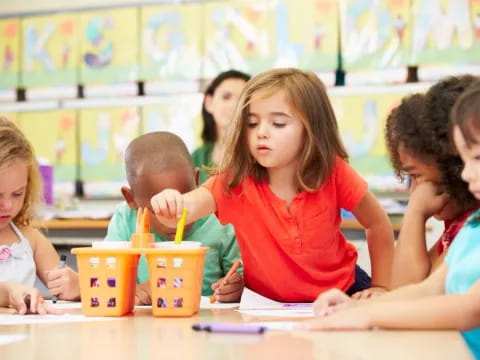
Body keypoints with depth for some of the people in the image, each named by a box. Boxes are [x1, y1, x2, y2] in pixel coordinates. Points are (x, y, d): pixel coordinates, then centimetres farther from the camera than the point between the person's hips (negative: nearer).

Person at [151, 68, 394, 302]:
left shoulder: (332, 173, -18)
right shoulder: (235, 182, -19)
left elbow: (379, 225, -3)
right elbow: (191, 204, -39)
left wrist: (380, 288, -4)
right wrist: (172, 208, -61)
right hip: (267, 303, 2)